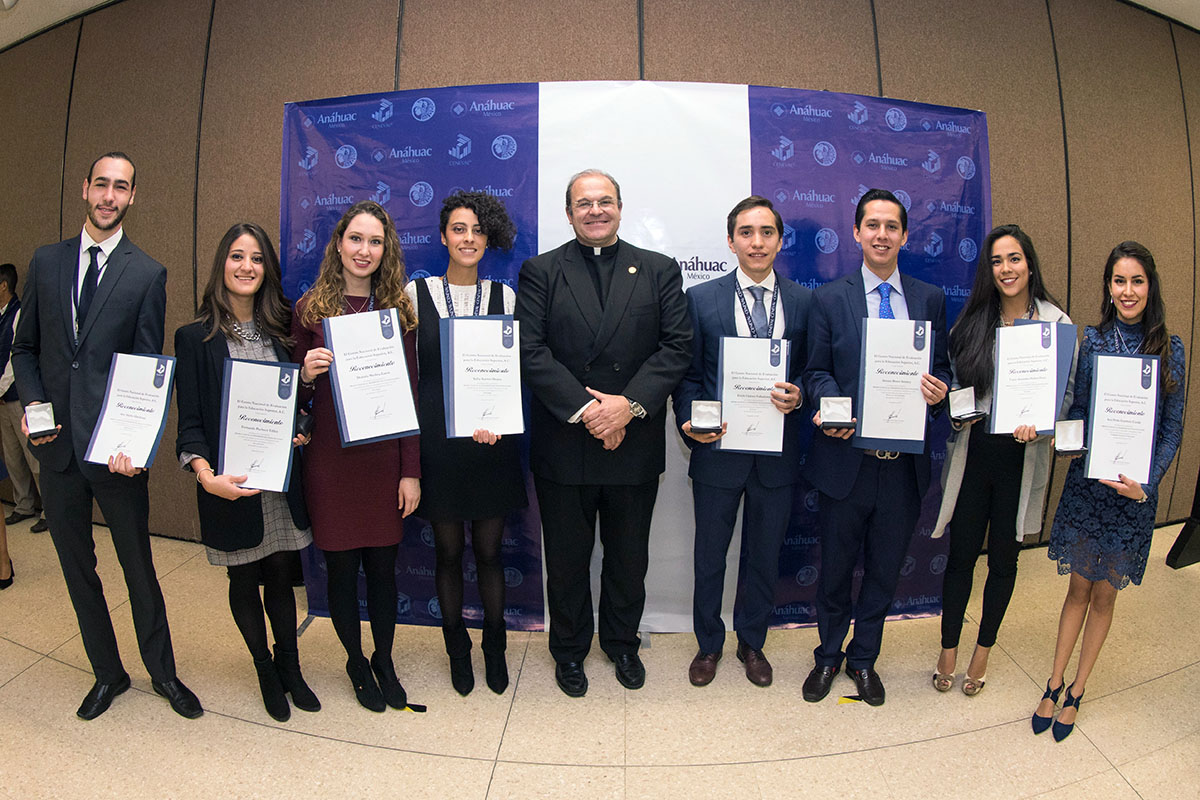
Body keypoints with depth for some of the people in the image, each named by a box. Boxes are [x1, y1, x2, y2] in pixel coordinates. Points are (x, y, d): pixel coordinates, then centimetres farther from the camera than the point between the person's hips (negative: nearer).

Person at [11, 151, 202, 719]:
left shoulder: (147, 275, -3)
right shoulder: (47, 262, 8)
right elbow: (25, 347, 13)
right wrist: (32, 401, -6)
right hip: (56, 442, 4)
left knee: (138, 565, 7)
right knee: (77, 567, 14)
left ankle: (162, 672, 26)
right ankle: (107, 673, 32)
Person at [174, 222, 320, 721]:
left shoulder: (280, 329, 8)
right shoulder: (195, 338, -3)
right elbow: (190, 422, -6)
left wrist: (303, 429, -2)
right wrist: (206, 474, -22)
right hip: (229, 483, -2)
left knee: (281, 573, 11)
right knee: (245, 578, 11)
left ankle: (289, 667, 31)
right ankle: (265, 670, 32)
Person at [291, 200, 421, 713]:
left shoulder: (397, 310, 3)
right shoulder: (311, 308, 1)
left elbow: (410, 395, 2)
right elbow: (297, 397, 6)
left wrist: (411, 471, -3)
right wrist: (307, 374, -17)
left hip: (384, 457, 1)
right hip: (330, 459, -1)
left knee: (382, 566, 10)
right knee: (342, 568, 11)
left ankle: (384, 660, 33)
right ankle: (355, 661, 33)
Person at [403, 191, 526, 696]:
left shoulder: (505, 297, 5)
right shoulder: (416, 293, 2)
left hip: (493, 441, 1)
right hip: (436, 440, 0)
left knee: (489, 550, 9)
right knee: (448, 551, 11)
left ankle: (495, 646, 30)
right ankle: (457, 649, 31)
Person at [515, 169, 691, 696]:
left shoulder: (660, 271, 5)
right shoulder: (540, 272, 1)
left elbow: (677, 347, -4)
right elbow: (530, 352, -9)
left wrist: (629, 404, -17)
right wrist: (584, 409, -18)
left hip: (635, 444, 1)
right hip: (563, 444, -1)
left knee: (629, 556, 16)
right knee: (566, 558, 13)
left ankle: (622, 642, 39)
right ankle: (570, 649, 35)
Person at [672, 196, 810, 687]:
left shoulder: (805, 301, 3)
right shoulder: (701, 299, -1)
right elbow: (688, 375, 1)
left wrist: (798, 396, -14)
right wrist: (689, 422, -14)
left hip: (777, 454, 1)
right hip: (718, 449, -1)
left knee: (764, 556, 16)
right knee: (708, 557, 13)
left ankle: (752, 643, 38)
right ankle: (708, 645, 35)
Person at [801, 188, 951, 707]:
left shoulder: (930, 299, 7)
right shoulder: (830, 299, 0)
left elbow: (941, 366, 10)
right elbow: (817, 371, 0)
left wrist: (939, 388, -13)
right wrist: (831, 407, -20)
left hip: (904, 463, 2)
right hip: (847, 459, -2)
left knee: (885, 569, 16)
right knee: (835, 568, 13)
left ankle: (863, 658, 38)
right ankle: (829, 655, 36)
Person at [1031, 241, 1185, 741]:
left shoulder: (1170, 349, -2)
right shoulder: (1094, 340, 0)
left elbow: (1173, 429, 0)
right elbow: (1078, 409, 3)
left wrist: (1147, 482, -13)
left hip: (1135, 489, 0)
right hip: (1087, 480, 0)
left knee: (1105, 592, 11)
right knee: (1079, 586, 9)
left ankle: (1076, 693, 26)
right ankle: (1054, 685, 24)